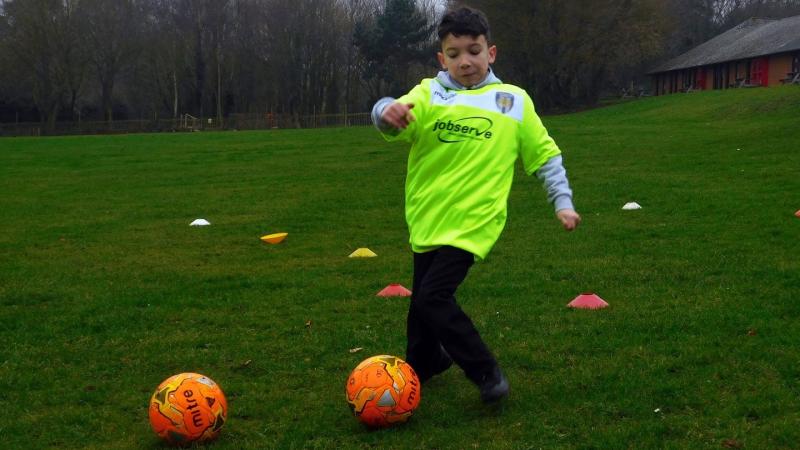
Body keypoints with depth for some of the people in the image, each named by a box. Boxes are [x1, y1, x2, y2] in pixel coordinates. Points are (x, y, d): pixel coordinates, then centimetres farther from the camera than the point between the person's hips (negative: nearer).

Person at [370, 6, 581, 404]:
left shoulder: (514, 102, 1)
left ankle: (487, 374, -2)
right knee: (422, 298, 16)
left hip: (472, 221, -3)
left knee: (433, 297, -16)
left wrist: (563, 202, 3)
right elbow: (393, 116, -21)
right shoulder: (428, 95, -1)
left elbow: (545, 155, 9)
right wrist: (388, 112, -45)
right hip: (426, 219, 4)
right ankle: (421, 365, 42)